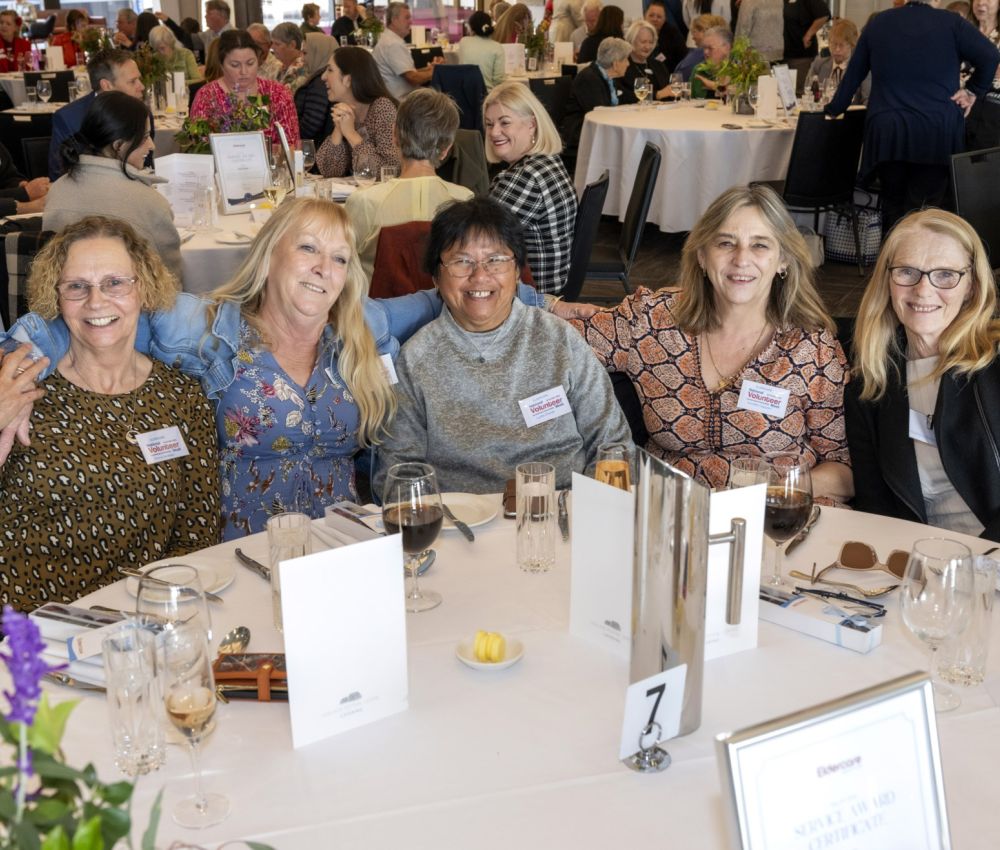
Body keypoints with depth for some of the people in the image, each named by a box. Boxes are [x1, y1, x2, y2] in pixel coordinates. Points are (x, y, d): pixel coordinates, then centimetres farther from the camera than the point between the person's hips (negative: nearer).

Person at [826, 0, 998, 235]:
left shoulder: (878, 23, 9)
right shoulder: (951, 23, 0)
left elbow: (853, 76, 15)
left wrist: (833, 110, 28)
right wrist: (972, 91, 4)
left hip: (887, 131, 3)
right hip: (939, 132, -2)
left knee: (893, 205, 15)